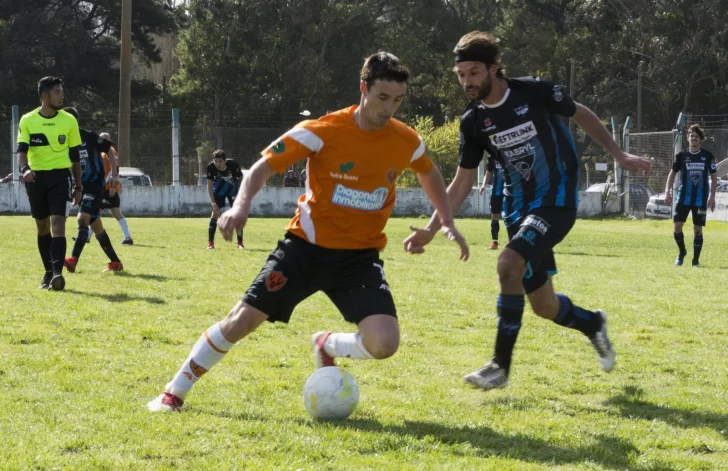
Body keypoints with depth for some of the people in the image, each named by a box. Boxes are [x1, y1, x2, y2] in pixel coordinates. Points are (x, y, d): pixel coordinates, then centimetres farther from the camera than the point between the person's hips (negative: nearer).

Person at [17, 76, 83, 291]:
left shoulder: (69, 120, 2)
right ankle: (49, 272, 21)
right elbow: (22, 150, -9)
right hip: (36, 177, 1)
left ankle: (57, 273, -23)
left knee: (57, 222, -16)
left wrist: (78, 187, 9)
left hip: (60, 176, -1)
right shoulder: (27, 121, 0)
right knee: (42, 226, 10)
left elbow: (75, 156, 8)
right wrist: (24, 169, -31)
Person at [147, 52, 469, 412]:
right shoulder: (322, 132, -16)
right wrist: (242, 204, -32)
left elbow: (430, 174, 20)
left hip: (361, 256, 2)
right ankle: (174, 393, 13)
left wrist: (447, 222, 11)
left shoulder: (407, 142, -4)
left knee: (384, 343, -21)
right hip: (309, 244, -2)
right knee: (243, 320, -6)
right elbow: (264, 167, -14)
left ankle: (327, 345, 14)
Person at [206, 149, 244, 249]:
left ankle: (240, 243, -3)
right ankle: (210, 242, -2)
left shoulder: (233, 164, -32)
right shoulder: (211, 167, -29)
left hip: (233, 188, -1)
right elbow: (209, 185, -19)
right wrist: (213, 203, -24)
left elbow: (241, 179, -15)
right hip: (219, 188, 1)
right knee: (216, 212, -7)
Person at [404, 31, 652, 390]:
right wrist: (430, 230, -2)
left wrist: (618, 155, 9)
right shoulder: (473, 122, 0)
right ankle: (593, 324, 41)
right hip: (519, 209, 5)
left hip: (557, 201, -5)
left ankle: (501, 366, -17)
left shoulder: (534, 92, -12)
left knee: (509, 265, -27)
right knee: (543, 307, 7)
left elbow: (581, 115, 5)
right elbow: (462, 182, 6)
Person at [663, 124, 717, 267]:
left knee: (698, 229, 0)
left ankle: (696, 260, 10)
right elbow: (672, 173, 11)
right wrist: (667, 191, 0)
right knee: (677, 225, -8)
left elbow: (714, 177, 6)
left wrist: (712, 197, -1)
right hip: (683, 197, 1)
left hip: (701, 199, -1)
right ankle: (682, 252, 17)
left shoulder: (708, 156, 0)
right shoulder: (681, 156, 2)